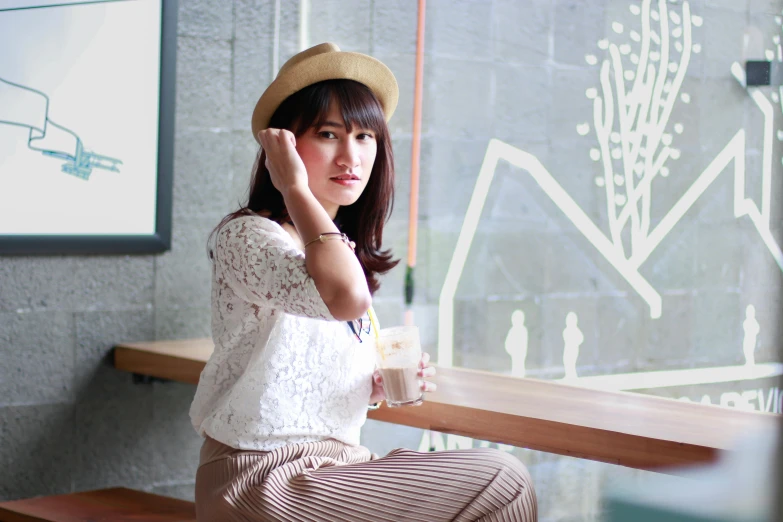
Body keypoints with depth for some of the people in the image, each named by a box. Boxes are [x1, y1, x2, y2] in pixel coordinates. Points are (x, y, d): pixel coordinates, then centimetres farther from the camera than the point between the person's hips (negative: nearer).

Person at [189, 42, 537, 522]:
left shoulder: (344, 249, 14)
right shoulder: (245, 236, -13)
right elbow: (347, 298, -34)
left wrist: (379, 387, 3)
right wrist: (296, 189, -21)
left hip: (335, 462, 9)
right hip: (264, 482, -9)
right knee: (503, 483, -16)